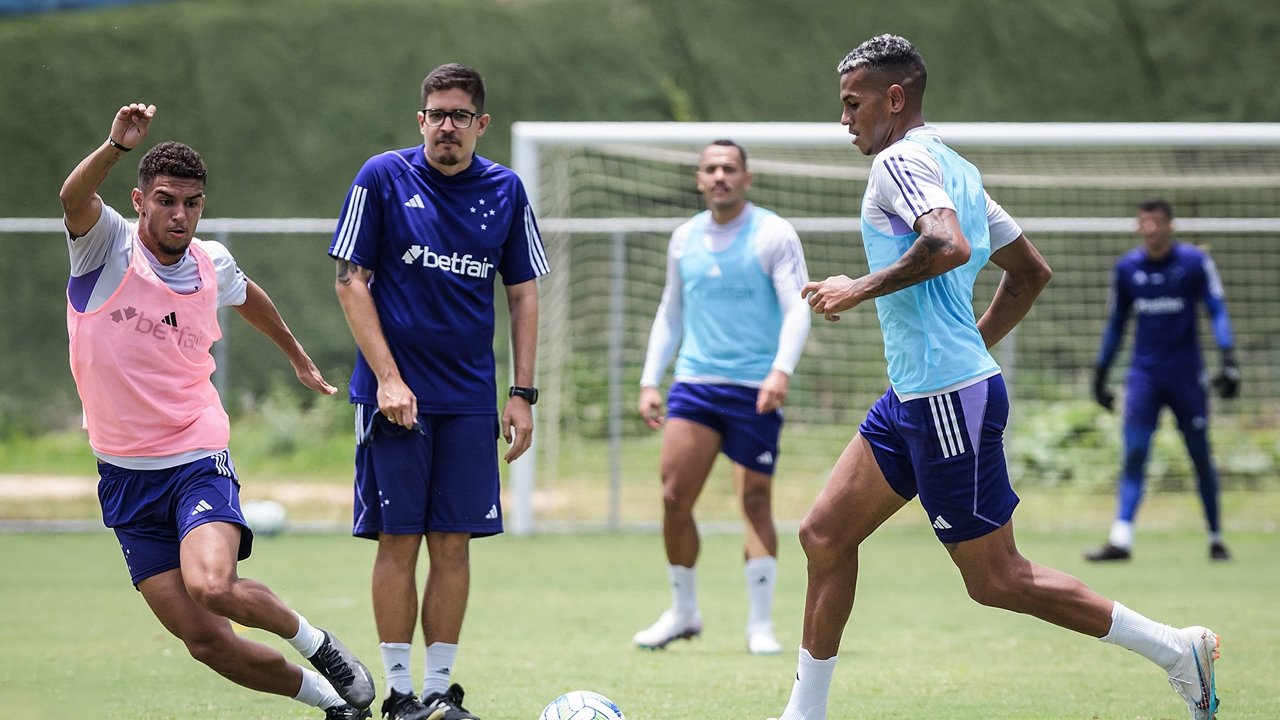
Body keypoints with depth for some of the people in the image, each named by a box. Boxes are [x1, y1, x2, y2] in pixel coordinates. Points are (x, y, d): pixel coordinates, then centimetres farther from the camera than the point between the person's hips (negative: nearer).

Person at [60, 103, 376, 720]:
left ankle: (313, 640, -1)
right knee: (205, 640, -4)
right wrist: (116, 146, -52)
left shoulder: (211, 264, 1)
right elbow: (74, 198, -33)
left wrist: (297, 357, 38)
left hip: (198, 460, 0)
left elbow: (247, 297, 26)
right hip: (124, 477, 0)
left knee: (211, 587, -29)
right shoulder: (107, 244, -9)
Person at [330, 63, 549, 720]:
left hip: (470, 397, 3)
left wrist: (522, 394, 5)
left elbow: (523, 293, 12)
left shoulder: (505, 190, 6)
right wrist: (388, 377, -11)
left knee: (454, 543, 2)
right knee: (399, 541, -2)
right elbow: (351, 281, -3)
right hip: (396, 391, -3)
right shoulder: (382, 178, -3)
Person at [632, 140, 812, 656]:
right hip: (695, 382, 4)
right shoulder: (685, 238, 11)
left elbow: (798, 307, -10)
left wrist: (782, 369, -25)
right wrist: (650, 381, 12)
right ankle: (683, 612, 10)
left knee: (755, 502, -3)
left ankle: (761, 623, 4)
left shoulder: (773, 235, -3)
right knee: (674, 496, -5)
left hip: (756, 390, -4)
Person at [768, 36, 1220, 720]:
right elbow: (1030, 270, 23)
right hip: (913, 398, 10)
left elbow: (949, 245, -32)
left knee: (995, 580, -4)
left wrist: (862, 289, -21)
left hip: (949, 402, -10)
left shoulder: (901, 162, -12)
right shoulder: (956, 168, 17)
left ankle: (1176, 650, 3)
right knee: (824, 532, 9)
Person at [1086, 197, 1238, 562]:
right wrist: (1100, 373, 14)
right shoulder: (1126, 268, 6)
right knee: (1134, 453, -11)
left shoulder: (1195, 262, -4)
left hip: (1186, 374, -2)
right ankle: (1121, 539, -17)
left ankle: (1216, 538, 18)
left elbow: (1217, 311, -7)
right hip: (1144, 373, 2)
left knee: (1201, 456, 5)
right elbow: (1115, 324, 15)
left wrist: (1229, 359, -20)